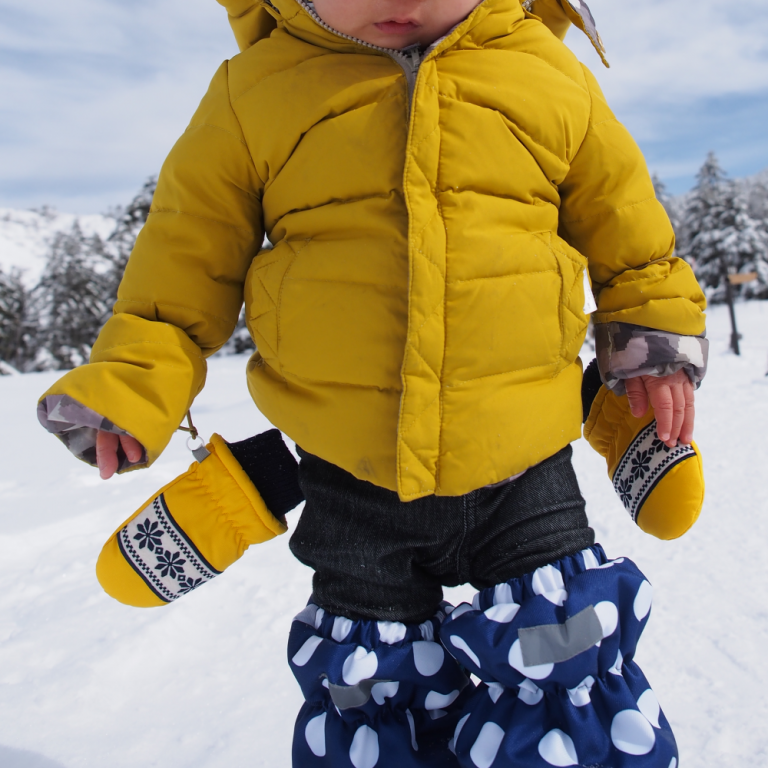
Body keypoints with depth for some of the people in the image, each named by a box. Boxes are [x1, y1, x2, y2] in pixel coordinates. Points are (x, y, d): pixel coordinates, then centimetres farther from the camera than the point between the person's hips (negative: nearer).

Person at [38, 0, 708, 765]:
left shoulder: (547, 72, -2)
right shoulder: (253, 93, -5)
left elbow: (623, 220, 11)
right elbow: (188, 248, 2)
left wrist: (655, 338, 15)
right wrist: (131, 385, -3)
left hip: (523, 467, 0)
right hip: (349, 474, 1)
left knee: (567, 654, 11)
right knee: (368, 678, 21)